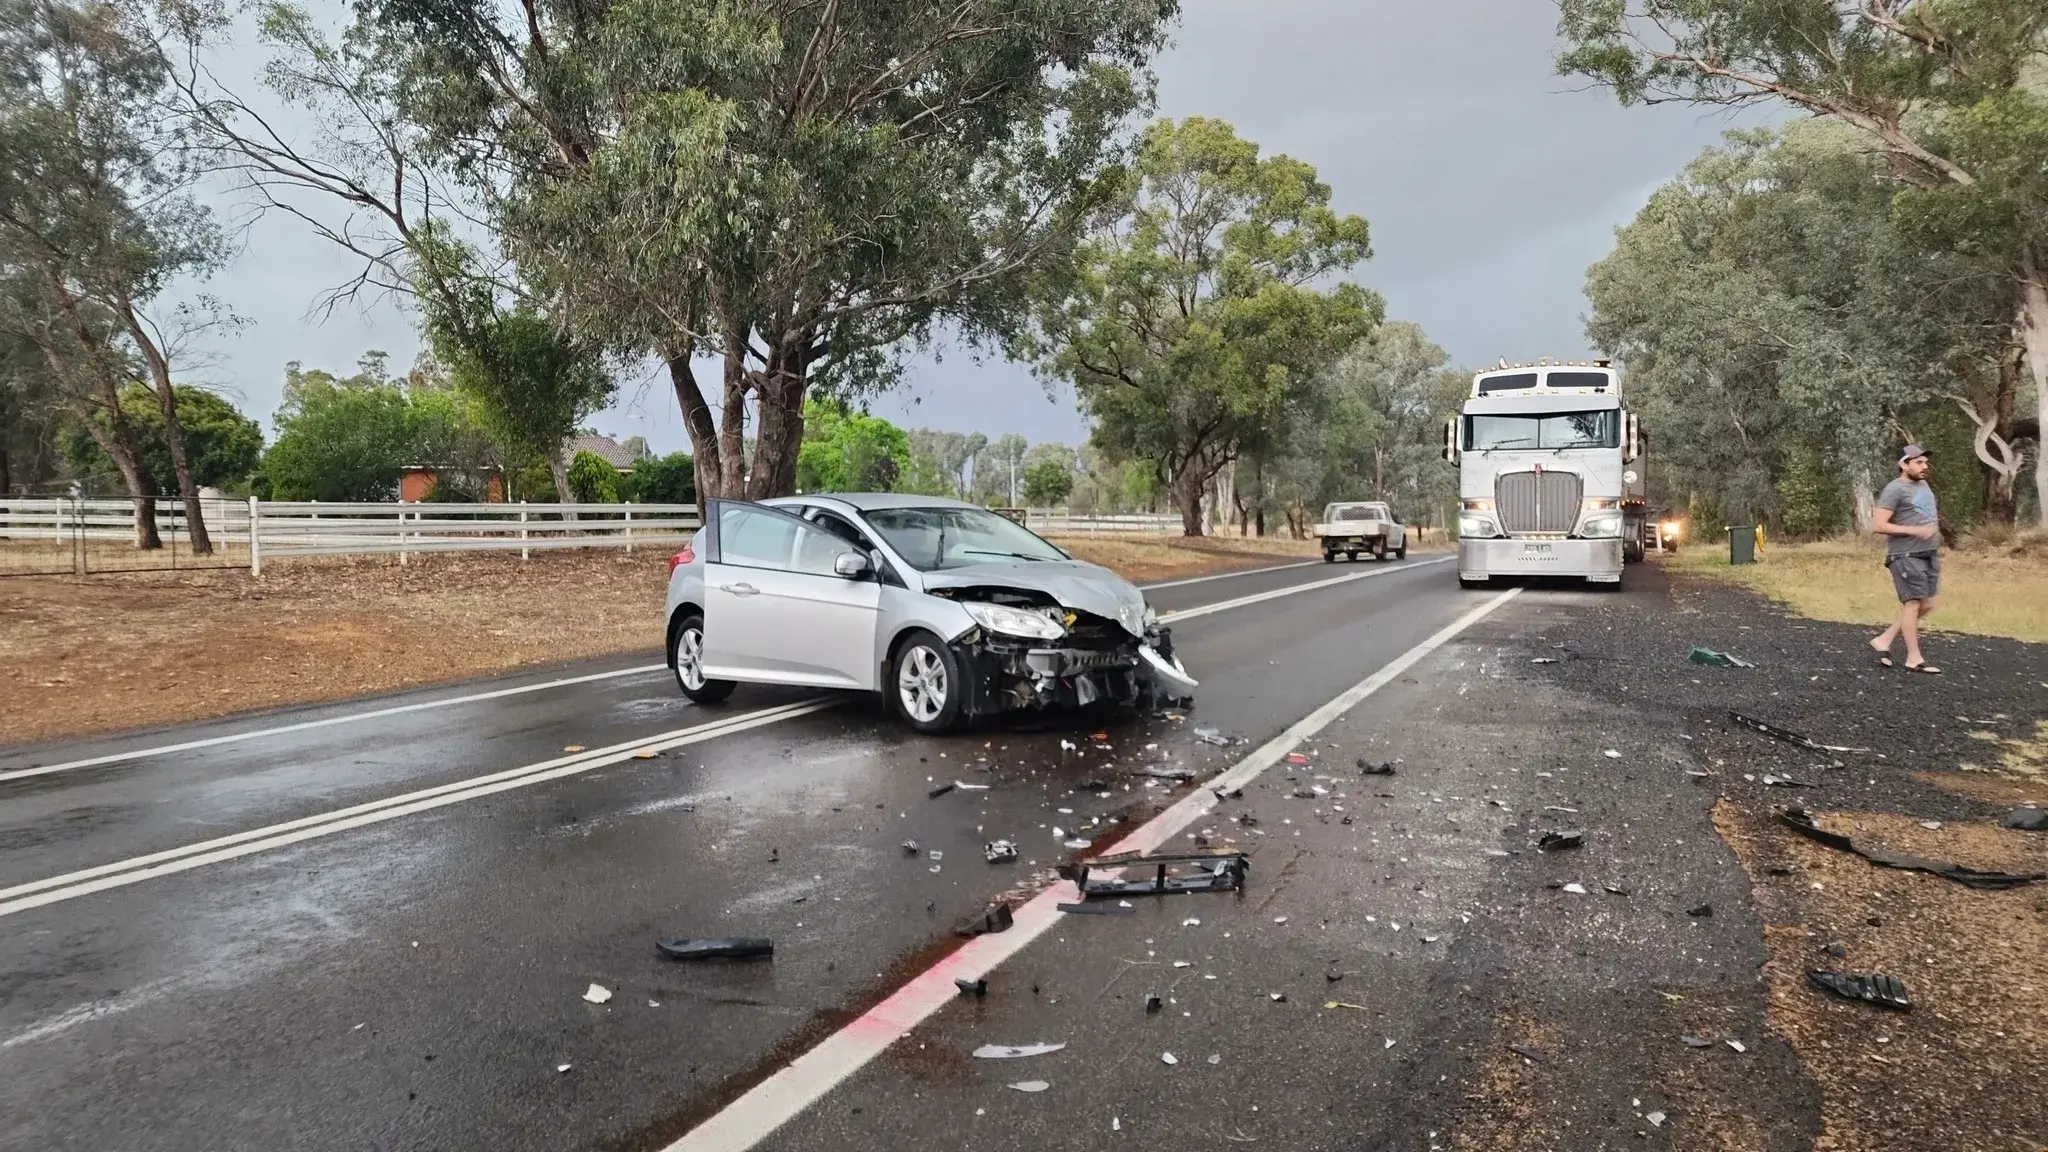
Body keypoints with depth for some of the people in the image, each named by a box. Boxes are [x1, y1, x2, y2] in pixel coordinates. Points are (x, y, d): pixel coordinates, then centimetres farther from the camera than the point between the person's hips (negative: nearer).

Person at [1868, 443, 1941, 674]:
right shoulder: (1895, 489, -10)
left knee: (1926, 606, 8)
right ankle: (1914, 658, 0)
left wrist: (1935, 529, 13)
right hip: (1906, 557, -8)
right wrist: (1915, 531, -21)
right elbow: (1879, 525, -17)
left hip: (1929, 555, 9)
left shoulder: (1923, 485, 15)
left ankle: (1884, 641, 17)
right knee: (1913, 604, -6)